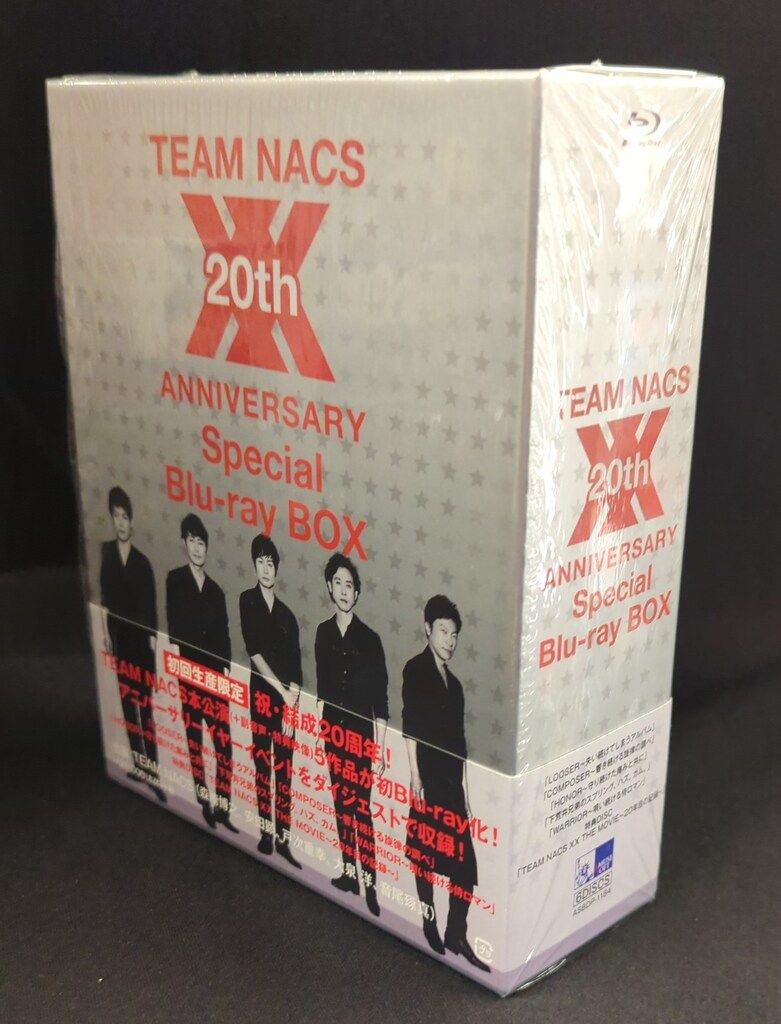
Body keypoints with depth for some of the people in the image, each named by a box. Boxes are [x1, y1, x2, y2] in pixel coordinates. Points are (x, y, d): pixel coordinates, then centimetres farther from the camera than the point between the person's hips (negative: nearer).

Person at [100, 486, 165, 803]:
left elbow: (151, 607, -3)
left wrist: (153, 637, -8)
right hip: (119, 637, 2)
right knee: (128, 702, 11)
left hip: (142, 639, -2)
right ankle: (138, 763, 22)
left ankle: (153, 770, 0)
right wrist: (106, 631, 0)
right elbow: (104, 599, 3)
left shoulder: (142, 562, -4)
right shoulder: (106, 553, 1)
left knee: (146, 704, -2)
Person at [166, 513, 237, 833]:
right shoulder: (175, 580, 4)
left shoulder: (216, 590, 14)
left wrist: (226, 670, 1)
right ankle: (204, 802, 15)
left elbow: (224, 638, 11)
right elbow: (174, 629, -2)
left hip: (216, 676, 2)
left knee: (224, 743, -3)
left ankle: (223, 806, 2)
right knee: (194, 740, 5)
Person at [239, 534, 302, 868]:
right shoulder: (247, 601, 2)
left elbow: (296, 668, 6)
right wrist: (282, 692, -9)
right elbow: (254, 652, -6)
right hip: (260, 695, -2)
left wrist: (292, 707, -7)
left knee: (285, 771, 2)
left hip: (288, 701, 2)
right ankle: (266, 832, 12)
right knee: (262, 766, 3)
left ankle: (283, 839, 7)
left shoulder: (287, 614, 11)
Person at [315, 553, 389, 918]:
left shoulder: (370, 639, -11)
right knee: (341, 805, 14)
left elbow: (381, 702, -9)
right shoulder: (323, 633, 4)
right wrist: (318, 729, 13)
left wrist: (380, 749, -10)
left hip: (362, 736, -5)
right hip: (332, 733, 5)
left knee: (362, 809, -4)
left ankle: (371, 882, 4)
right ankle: (348, 872, 27)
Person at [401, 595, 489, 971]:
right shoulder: (416, 669, -3)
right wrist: (415, 775, -16)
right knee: (425, 854, 2)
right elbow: (410, 726, -11)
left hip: (452, 784, 6)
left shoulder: (453, 682, 18)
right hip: (429, 780, -6)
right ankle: (429, 925, 16)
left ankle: (456, 936, 13)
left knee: (464, 862, 3)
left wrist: (464, 790, 18)